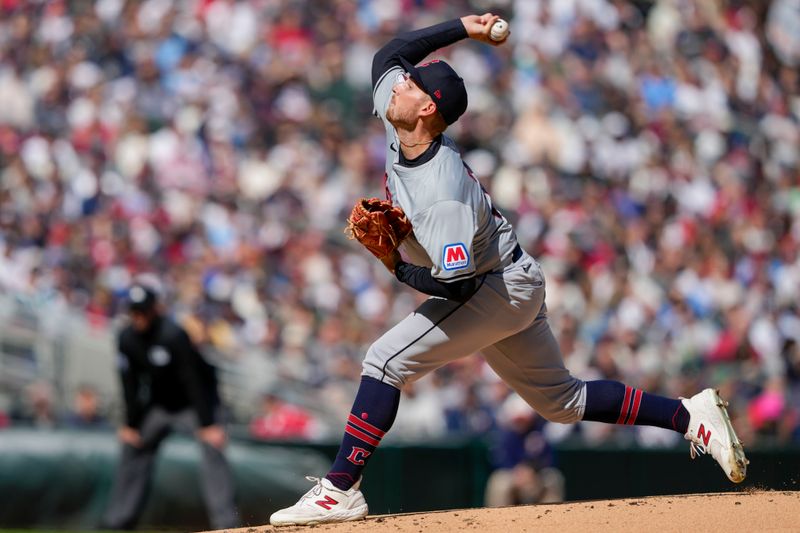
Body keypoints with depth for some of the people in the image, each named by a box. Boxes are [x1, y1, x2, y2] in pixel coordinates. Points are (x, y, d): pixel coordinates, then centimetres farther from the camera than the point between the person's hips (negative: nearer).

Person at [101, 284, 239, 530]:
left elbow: (193, 381, -28)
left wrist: (208, 424, -31)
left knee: (212, 446, -24)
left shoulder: (172, 335, -28)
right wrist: (131, 424, -2)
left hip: (195, 400, -7)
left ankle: (225, 520, -29)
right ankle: (120, 517, 20)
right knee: (134, 446, 9)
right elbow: (130, 384, -1)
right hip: (160, 403, 7)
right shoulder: (127, 338, -10)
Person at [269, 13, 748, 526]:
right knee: (561, 400, 16)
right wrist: (464, 28, 2)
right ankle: (690, 415, 18)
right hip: (512, 287, 10)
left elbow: (455, 284, -34)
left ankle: (340, 490, -15)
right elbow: (389, 55, 6)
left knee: (387, 359, -16)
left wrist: (395, 263, -25)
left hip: (503, 289, -10)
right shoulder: (398, 127, -8)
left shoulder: (443, 195, -32)